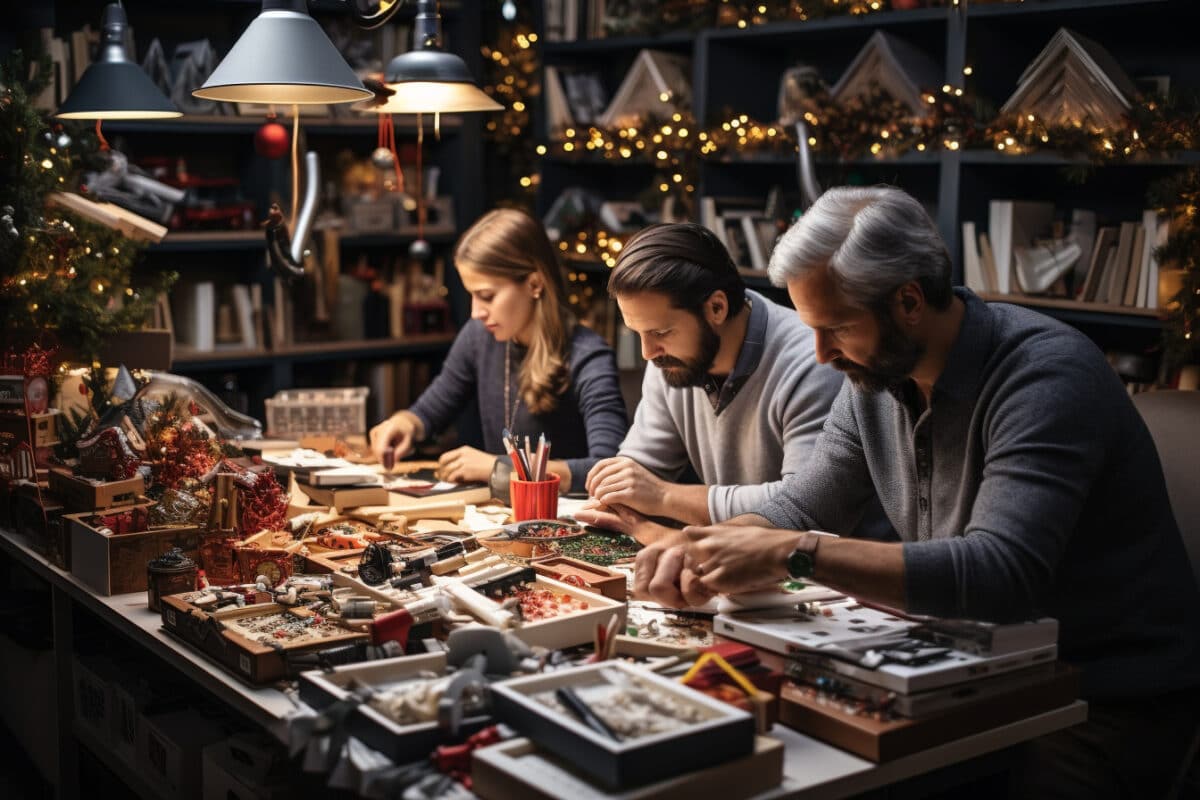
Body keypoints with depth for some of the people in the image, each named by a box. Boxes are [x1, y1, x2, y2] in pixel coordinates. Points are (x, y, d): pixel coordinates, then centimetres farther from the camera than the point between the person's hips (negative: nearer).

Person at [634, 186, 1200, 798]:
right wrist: (704, 548, -17)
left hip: (1114, 695, -6)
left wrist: (794, 555, -38)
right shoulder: (875, 378, 0)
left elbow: (1002, 572, -36)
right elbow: (798, 510, 5)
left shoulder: (1047, 373, -24)